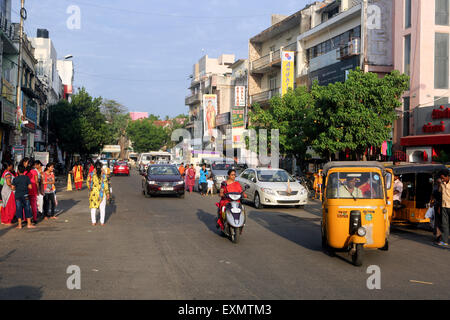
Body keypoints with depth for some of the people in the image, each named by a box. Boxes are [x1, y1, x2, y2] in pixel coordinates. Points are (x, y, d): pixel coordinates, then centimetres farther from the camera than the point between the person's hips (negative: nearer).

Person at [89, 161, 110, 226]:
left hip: (93, 193, 1)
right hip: (102, 193, -1)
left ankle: (93, 222, 9)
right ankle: (102, 222, 10)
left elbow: (89, 183, -1)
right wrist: (107, 193, -3)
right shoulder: (104, 174, -8)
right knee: (102, 207, 8)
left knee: (93, 207, 10)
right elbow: (105, 184, -9)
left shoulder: (91, 174, -5)